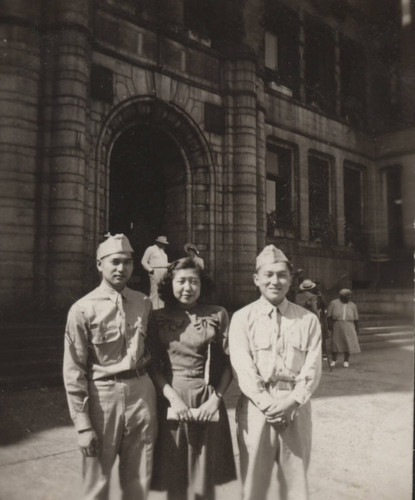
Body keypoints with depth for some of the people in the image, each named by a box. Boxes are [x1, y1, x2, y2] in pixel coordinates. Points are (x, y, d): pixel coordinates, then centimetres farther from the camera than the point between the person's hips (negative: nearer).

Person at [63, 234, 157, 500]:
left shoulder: (144, 303, 3)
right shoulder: (83, 309, -9)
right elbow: (73, 371, -8)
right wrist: (83, 425, -10)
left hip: (141, 391, 4)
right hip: (102, 394, -3)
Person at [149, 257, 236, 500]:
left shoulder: (218, 315, 3)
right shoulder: (158, 318, 4)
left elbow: (228, 363, 3)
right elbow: (153, 366, 2)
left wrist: (216, 398, -8)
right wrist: (173, 397, -10)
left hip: (207, 401, 0)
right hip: (172, 400, 1)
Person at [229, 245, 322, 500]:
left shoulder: (308, 319, 5)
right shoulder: (242, 318, 0)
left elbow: (312, 368, -1)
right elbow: (242, 368, -7)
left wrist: (291, 402, -13)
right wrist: (268, 404, -16)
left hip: (296, 409, 2)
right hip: (256, 409, -1)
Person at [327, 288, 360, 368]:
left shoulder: (352, 305, 10)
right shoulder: (334, 303, 3)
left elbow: (356, 318, 12)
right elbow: (329, 315, 0)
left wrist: (357, 328, 9)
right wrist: (330, 324, -10)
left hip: (348, 326, 2)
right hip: (337, 326, -1)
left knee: (349, 342, -1)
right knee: (335, 342, 3)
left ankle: (346, 360, 13)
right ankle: (333, 360, 18)